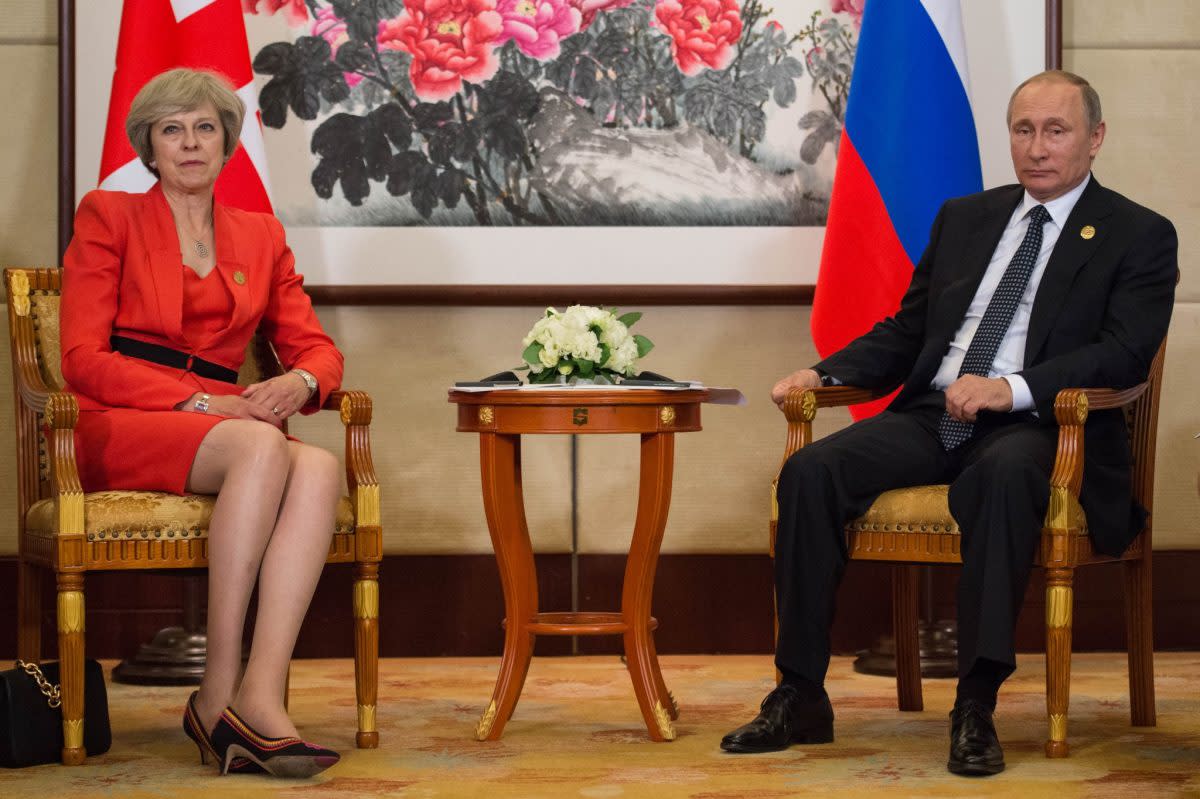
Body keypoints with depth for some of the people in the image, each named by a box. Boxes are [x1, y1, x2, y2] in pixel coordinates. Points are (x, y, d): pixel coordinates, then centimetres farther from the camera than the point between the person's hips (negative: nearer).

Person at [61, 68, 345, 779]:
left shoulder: (261, 237, 23)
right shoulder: (107, 217, 9)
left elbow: (317, 348, 16)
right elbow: (84, 359, -2)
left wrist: (299, 382, -10)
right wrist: (195, 401, -15)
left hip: (225, 425, 4)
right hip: (119, 429, -4)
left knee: (320, 467, -32)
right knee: (262, 447, -36)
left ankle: (259, 695, -44)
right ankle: (222, 689, -36)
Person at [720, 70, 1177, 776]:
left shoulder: (1140, 236, 5)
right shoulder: (965, 218, 22)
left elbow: (1125, 353, -9)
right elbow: (907, 329, 23)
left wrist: (1013, 389, -24)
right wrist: (824, 373, 3)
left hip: (1037, 426, -5)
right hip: (932, 415, 5)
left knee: (1006, 474, -40)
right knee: (811, 471, -21)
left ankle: (977, 707, -37)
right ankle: (801, 697, -18)